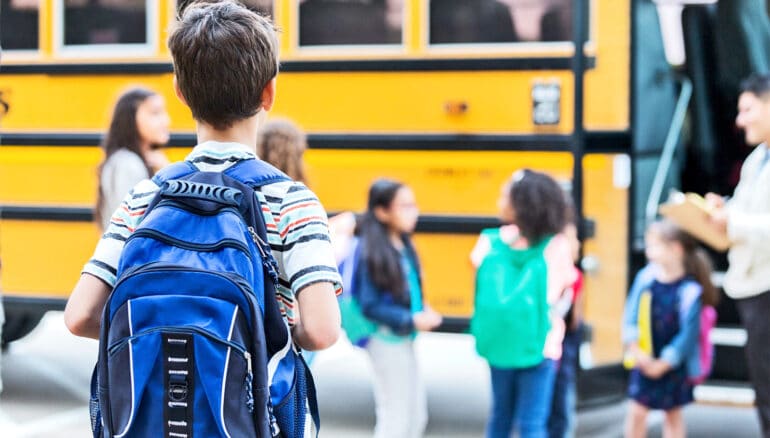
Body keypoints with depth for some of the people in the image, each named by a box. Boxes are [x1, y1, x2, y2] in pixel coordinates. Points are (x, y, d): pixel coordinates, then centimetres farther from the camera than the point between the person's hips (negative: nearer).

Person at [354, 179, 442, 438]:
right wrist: (410, 320, -20)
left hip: (404, 339, 8)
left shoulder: (403, 245, 4)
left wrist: (422, 310, -2)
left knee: (416, 417, 15)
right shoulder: (373, 252, -18)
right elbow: (370, 306, -18)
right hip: (387, 340, -8)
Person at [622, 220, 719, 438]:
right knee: (637, 410, 1)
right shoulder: (645, 277, -6)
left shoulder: (689, 290, -18)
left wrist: (663, 363, -16)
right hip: (644, 361, 3)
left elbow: (688, 333, -16)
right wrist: (635, 349, -13)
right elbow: (630, 315, -2)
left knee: (673, 413, 12)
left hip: (674, 365, -3)